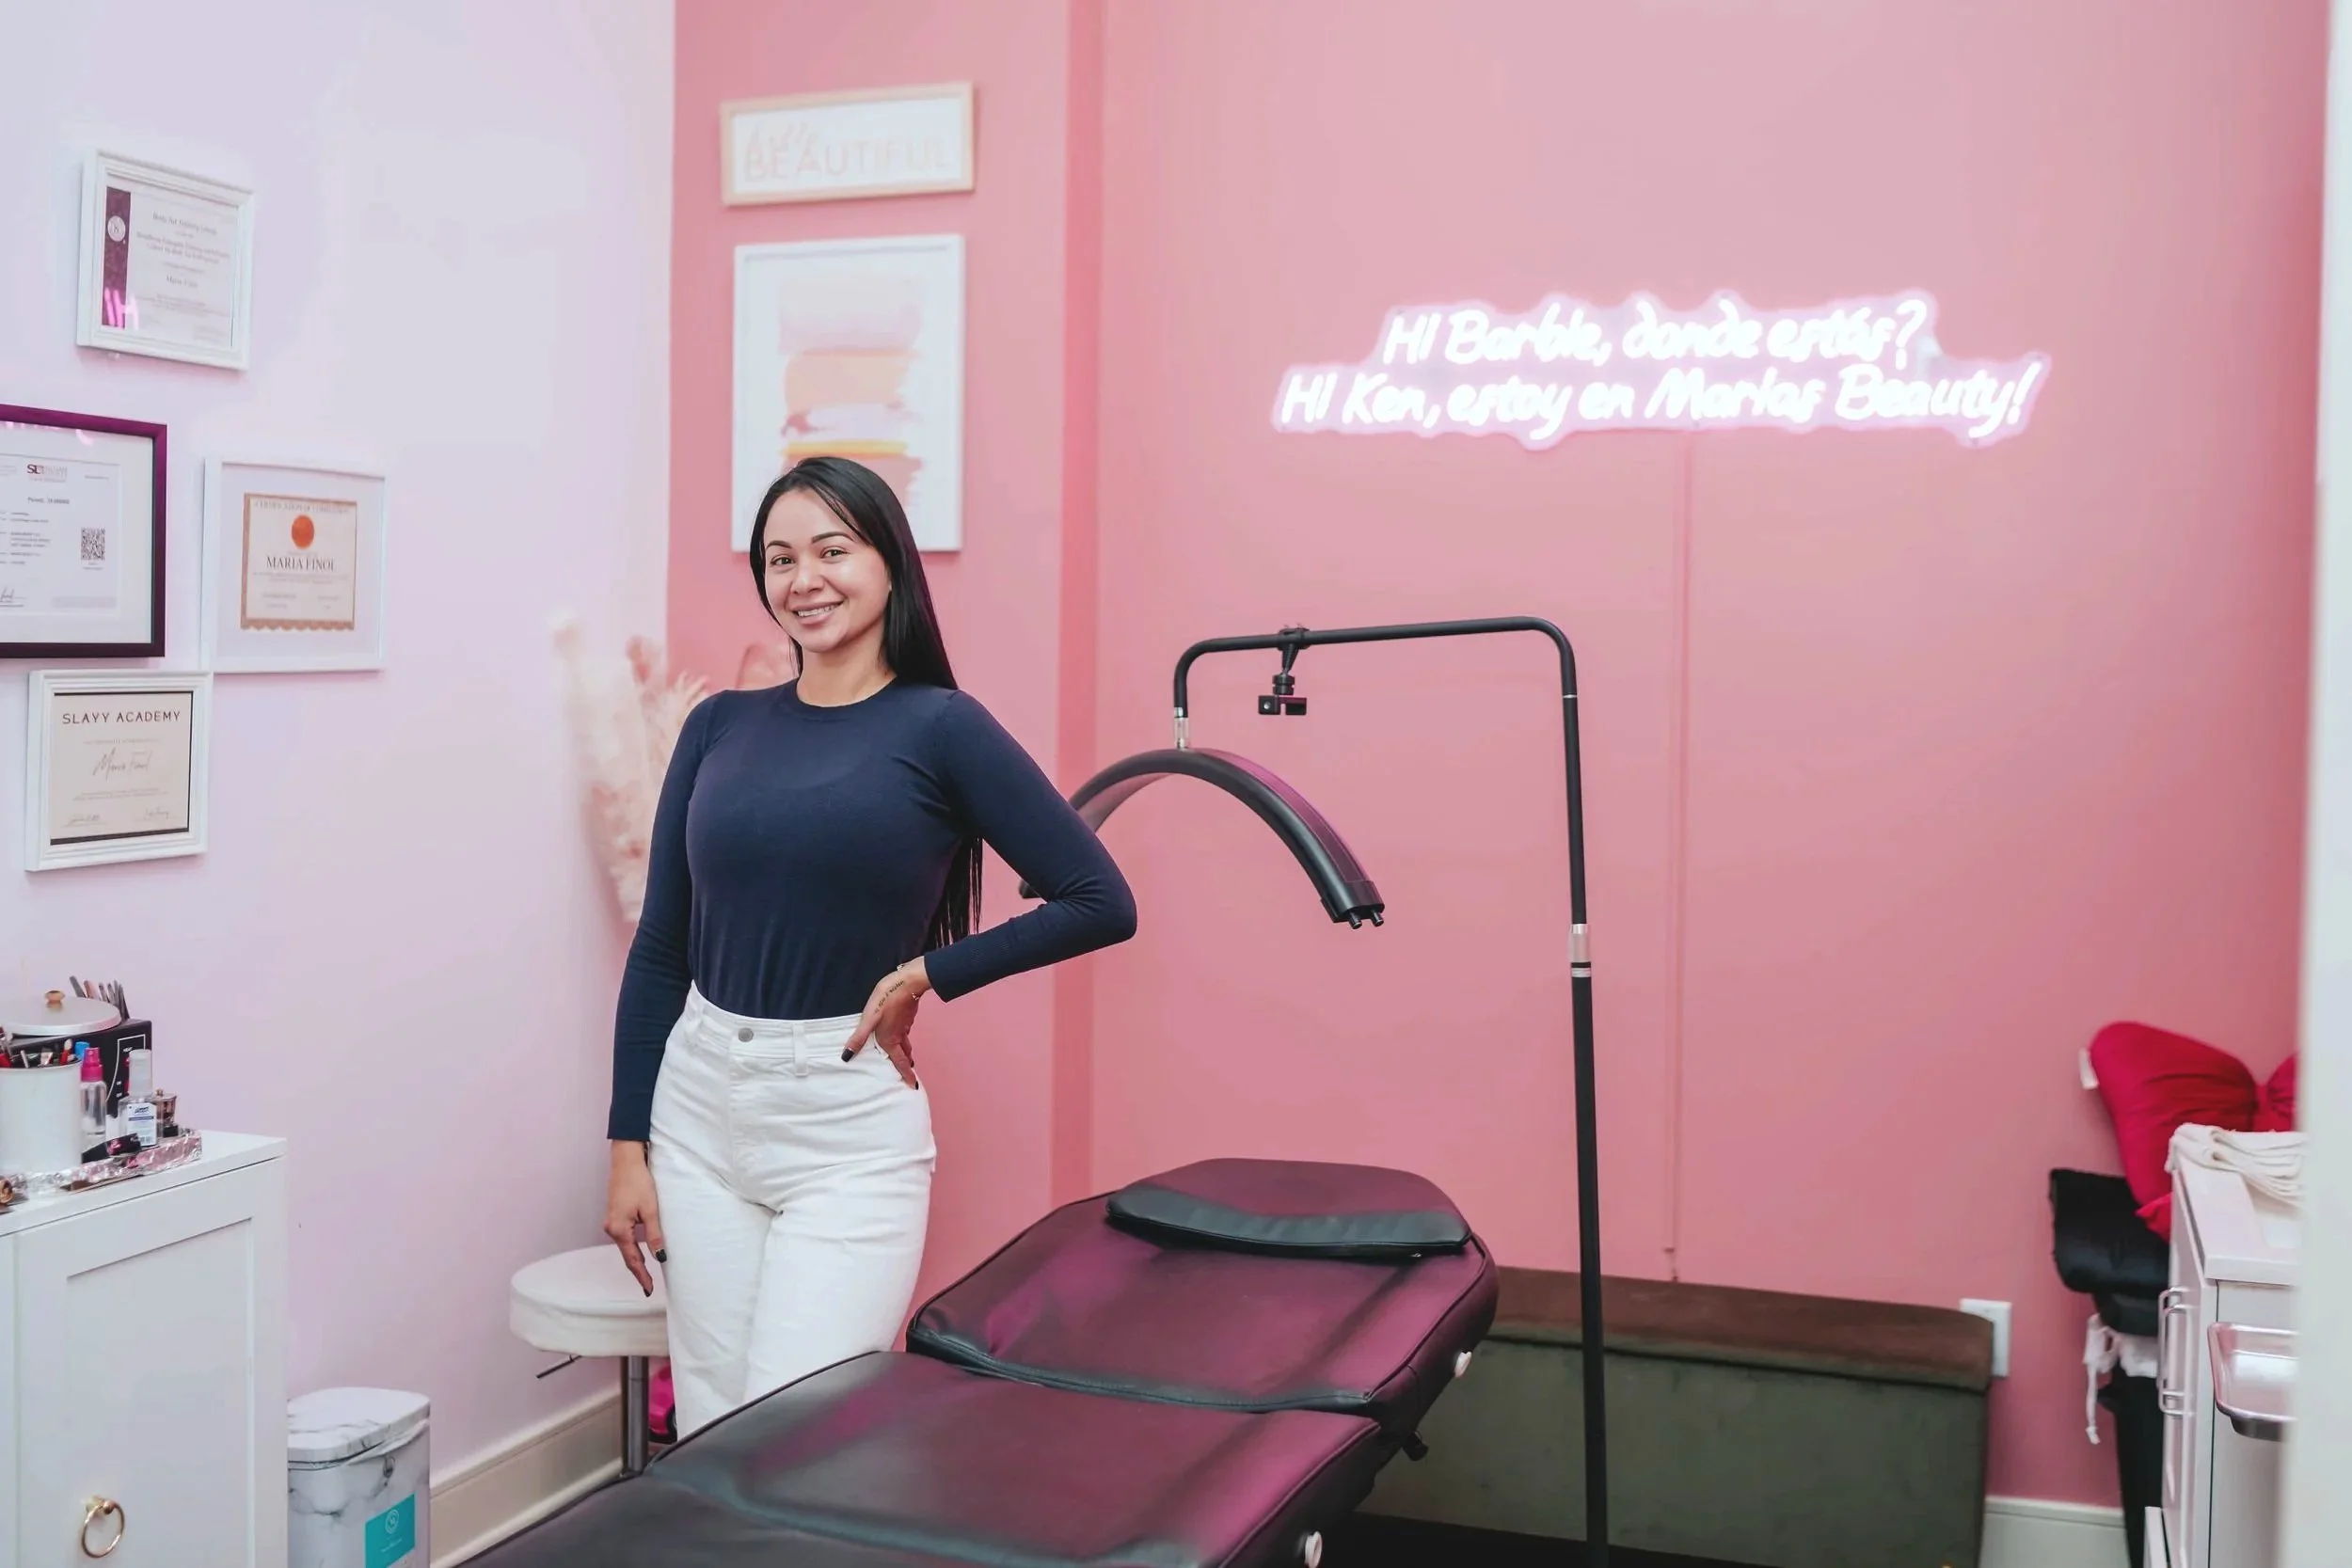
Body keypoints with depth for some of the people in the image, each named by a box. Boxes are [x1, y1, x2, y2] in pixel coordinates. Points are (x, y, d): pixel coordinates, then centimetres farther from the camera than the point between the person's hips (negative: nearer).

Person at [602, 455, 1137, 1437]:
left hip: (850, 1126, -4)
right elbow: (659, 947, 9)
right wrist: (629, 1145, 6)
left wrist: (925, 973, -9)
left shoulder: (938, 728, -5)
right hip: (697, 1103, 5)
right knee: (708, 1431, 11)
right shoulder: (719, 726, 7)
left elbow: (1099, 903, -7)